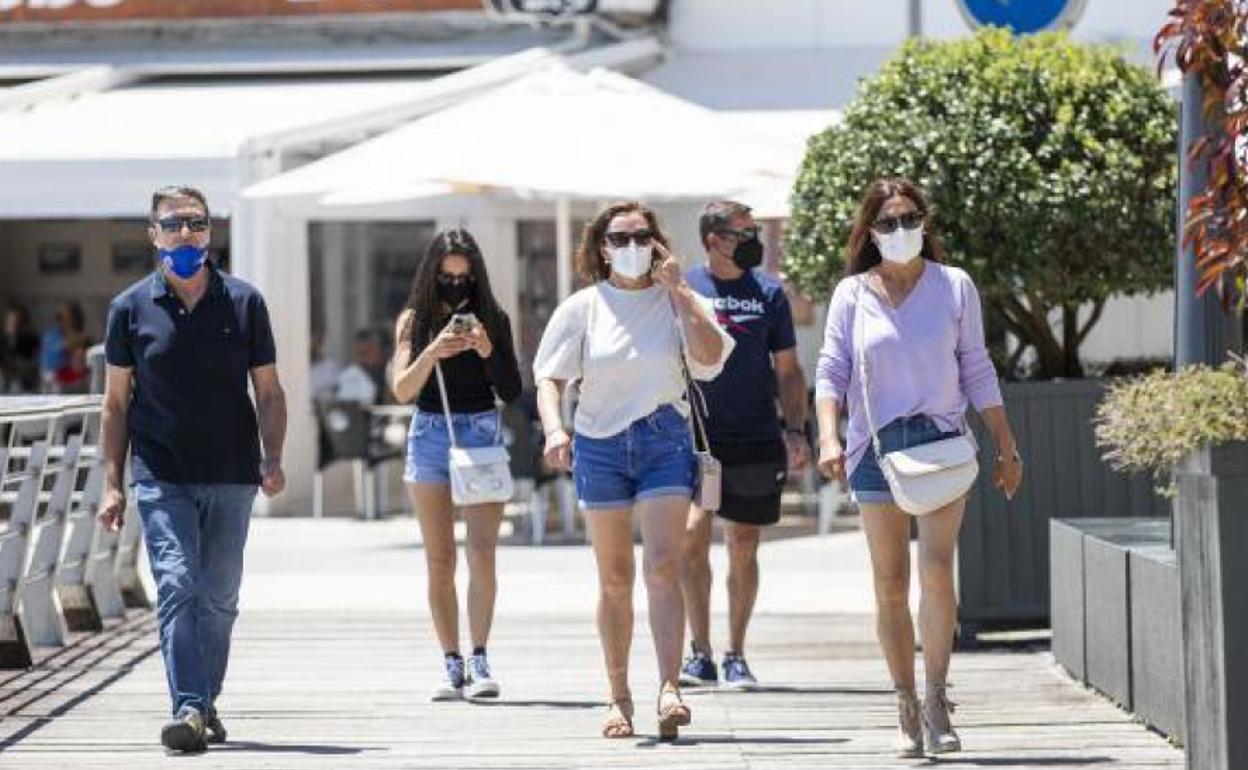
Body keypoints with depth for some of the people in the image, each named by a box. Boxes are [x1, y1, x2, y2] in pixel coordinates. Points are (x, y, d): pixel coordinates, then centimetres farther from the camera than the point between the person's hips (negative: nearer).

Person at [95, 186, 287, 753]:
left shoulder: (244, 303, 4)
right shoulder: (130, 308, 3)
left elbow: (268, 392, 8)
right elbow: (116, 402, 7)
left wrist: (272, 458, -7)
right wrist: (112, 485, 2)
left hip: (231, 478, 2)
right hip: (161, 478, -2)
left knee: (219, 598, 8)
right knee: (177, 587, -14)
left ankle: (206, 704, 23)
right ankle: (188, 710, -19)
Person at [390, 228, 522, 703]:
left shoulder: (492, 319, 4)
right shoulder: (415, 320, 5)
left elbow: (511, 392, 4)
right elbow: (402, 390, -3)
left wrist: (488, 352, -12)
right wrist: (432, 352, -18)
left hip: (482, 433, -1)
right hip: (430, 434, 1)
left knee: (482, 552, -12)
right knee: (439, 560, 1)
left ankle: (480, 662, -11)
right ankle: (452, 664, 5)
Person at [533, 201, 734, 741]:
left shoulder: (676, 300, 3)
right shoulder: (583, 308, 4)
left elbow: (710, 356, -12)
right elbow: (550, 377, 2)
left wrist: (677, 291, -11)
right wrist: (554, 429, -17)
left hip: (664, 439, -1)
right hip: (600, 446, 1)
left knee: (662, 567, -14)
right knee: (614, 580, 7)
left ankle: (670, 689, -21)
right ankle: (619, 696, 15)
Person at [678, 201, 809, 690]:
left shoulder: (768, 293, 7)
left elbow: (788, 371, 11)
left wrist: (795, 430, 0)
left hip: (756, 440, 2)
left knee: (743, 549, 5)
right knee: (692, 533, -16)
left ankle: (736, 657, 16)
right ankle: (700, 653, -8)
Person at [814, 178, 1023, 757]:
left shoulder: (954, 285, 7)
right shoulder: (852, 294, 6)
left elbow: (976, 371, 11)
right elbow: (831, 371, 4)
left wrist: (1006, 447, 11)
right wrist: (828, 437, -12)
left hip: (942, 440, -1)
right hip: (876, 446, 1)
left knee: (937, 571, -16)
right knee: (890, 585, 2)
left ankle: (937, 699, -9)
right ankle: (907, 710, 10)